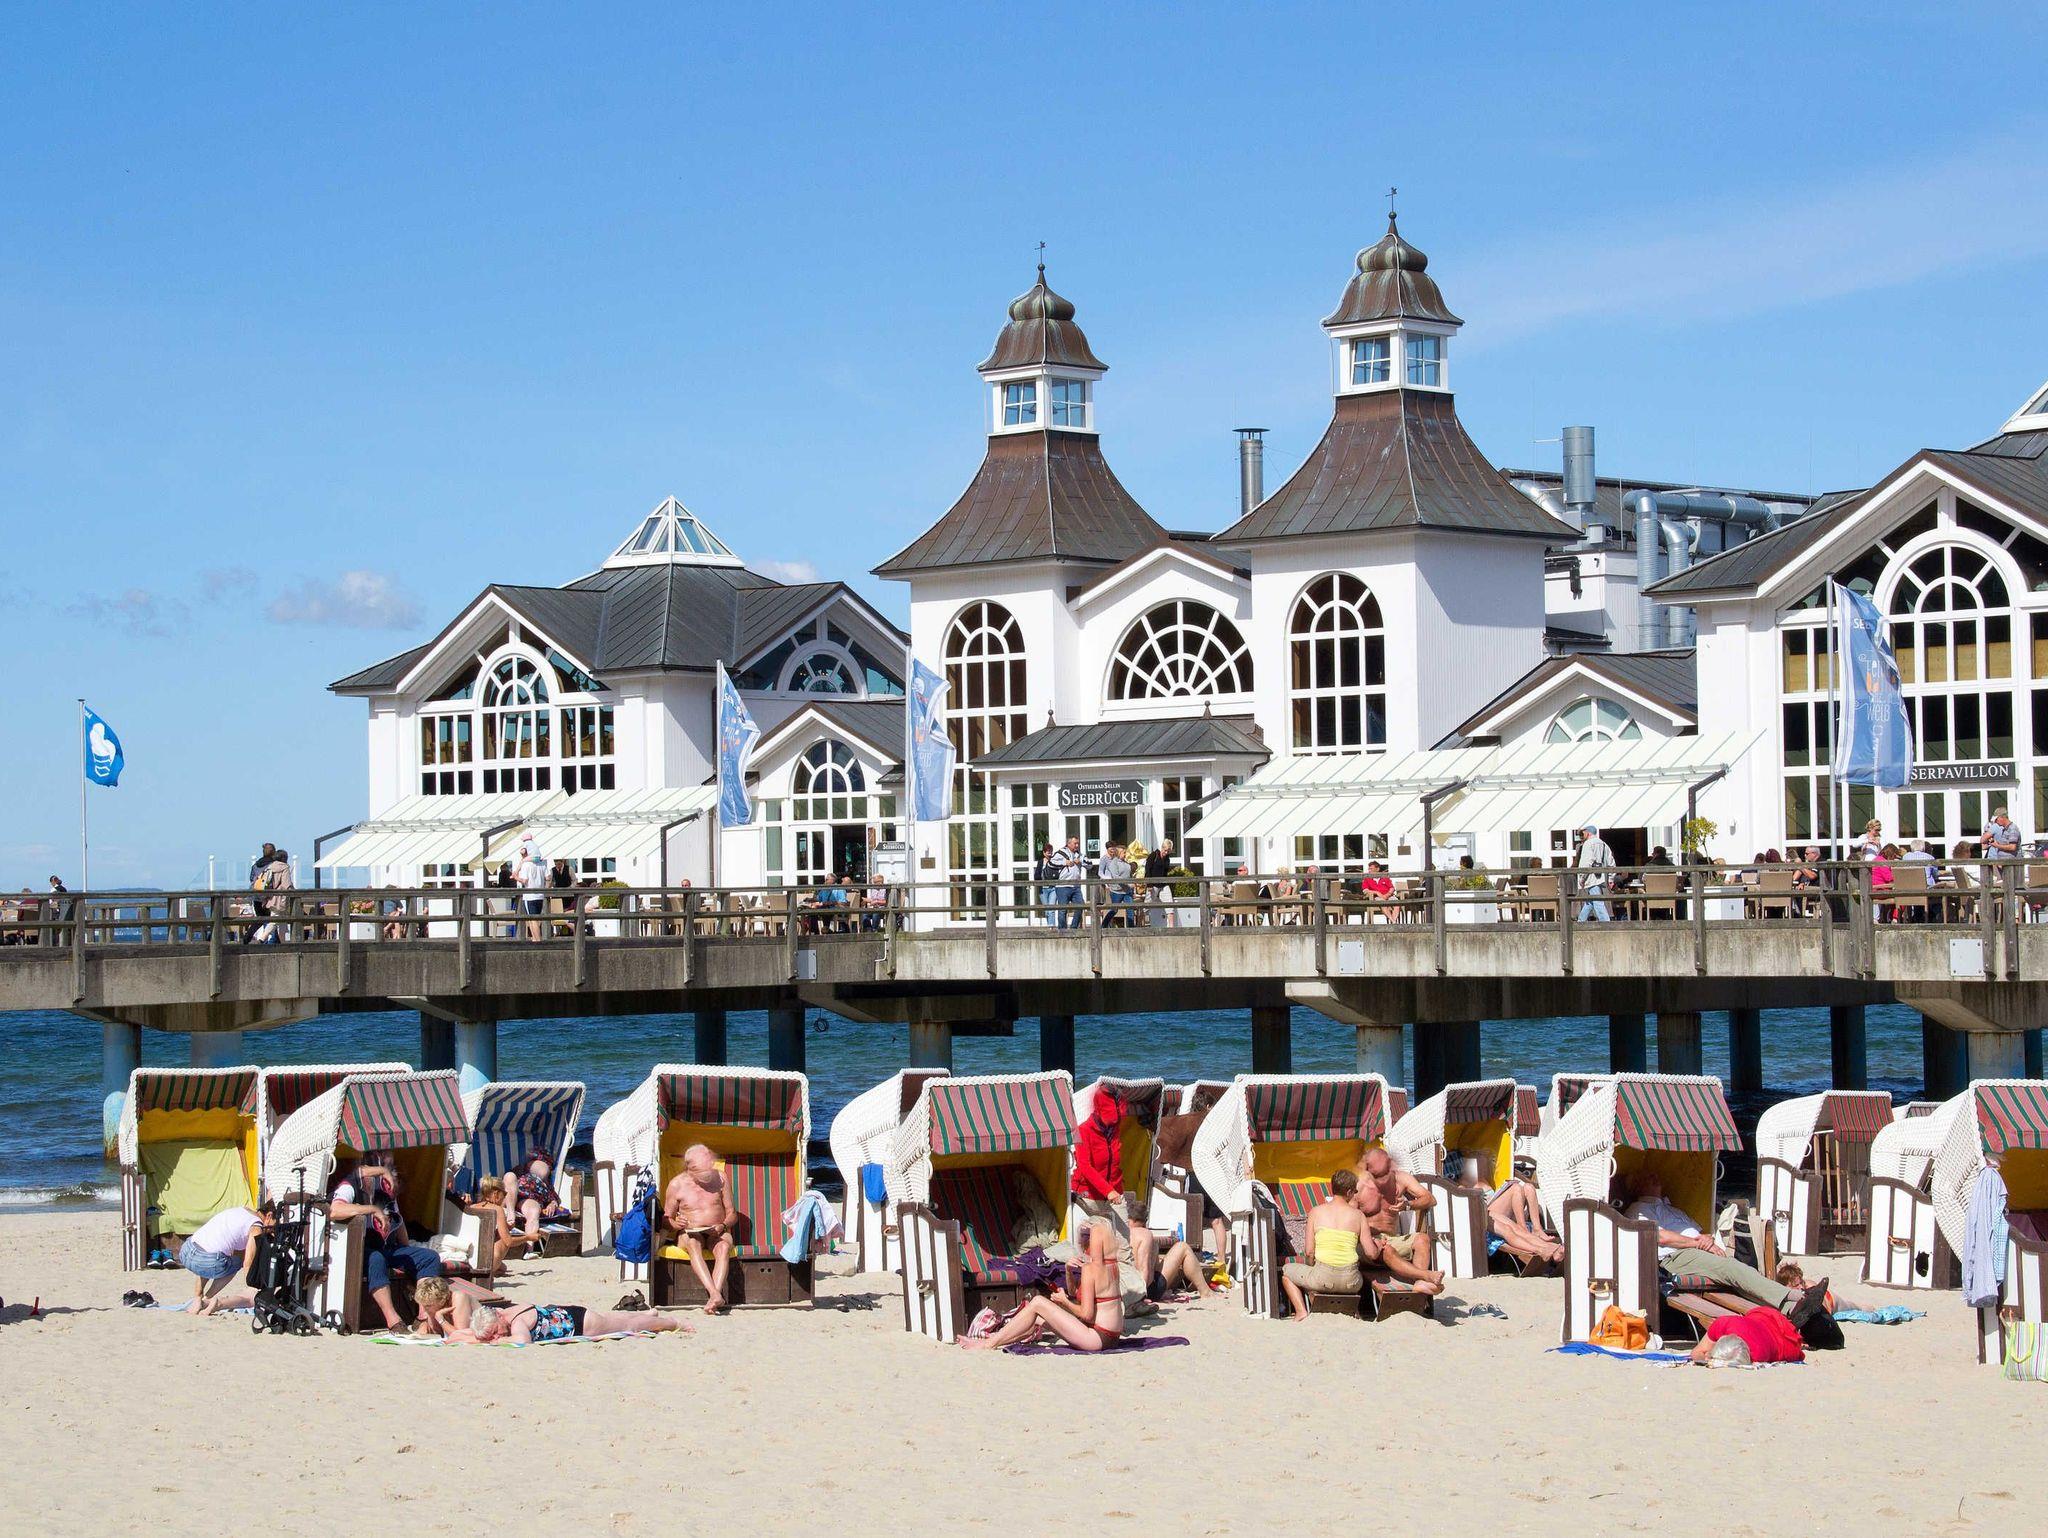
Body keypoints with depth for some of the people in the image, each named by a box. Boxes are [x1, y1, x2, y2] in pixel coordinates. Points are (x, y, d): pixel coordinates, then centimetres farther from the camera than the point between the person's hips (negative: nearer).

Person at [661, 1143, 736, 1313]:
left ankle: (713, 1296, -52)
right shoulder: (676, 1184, -1)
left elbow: (732, 1214, 9)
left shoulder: (720, 1178, 3)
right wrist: (676, 1224, -19)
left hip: (717, 1232, 1)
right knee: (693, 1245, -38)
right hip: (689, 1233, -1)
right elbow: (666, 1218, 5)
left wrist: (722, 1226, -13)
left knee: (724, 1246, -35)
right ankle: (716, 1295, -53)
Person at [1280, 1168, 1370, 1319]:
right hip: (1350, 1282, 2)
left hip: (1323, 1278, -2)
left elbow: (1309, 1251, 1)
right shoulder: (1358, 1215, 3)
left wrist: (1311, 1266, 21)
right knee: (1364, 1275, 40)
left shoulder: (1316, 1212, 2)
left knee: (1286, 1271, 27)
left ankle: (1301, 1311, 9)